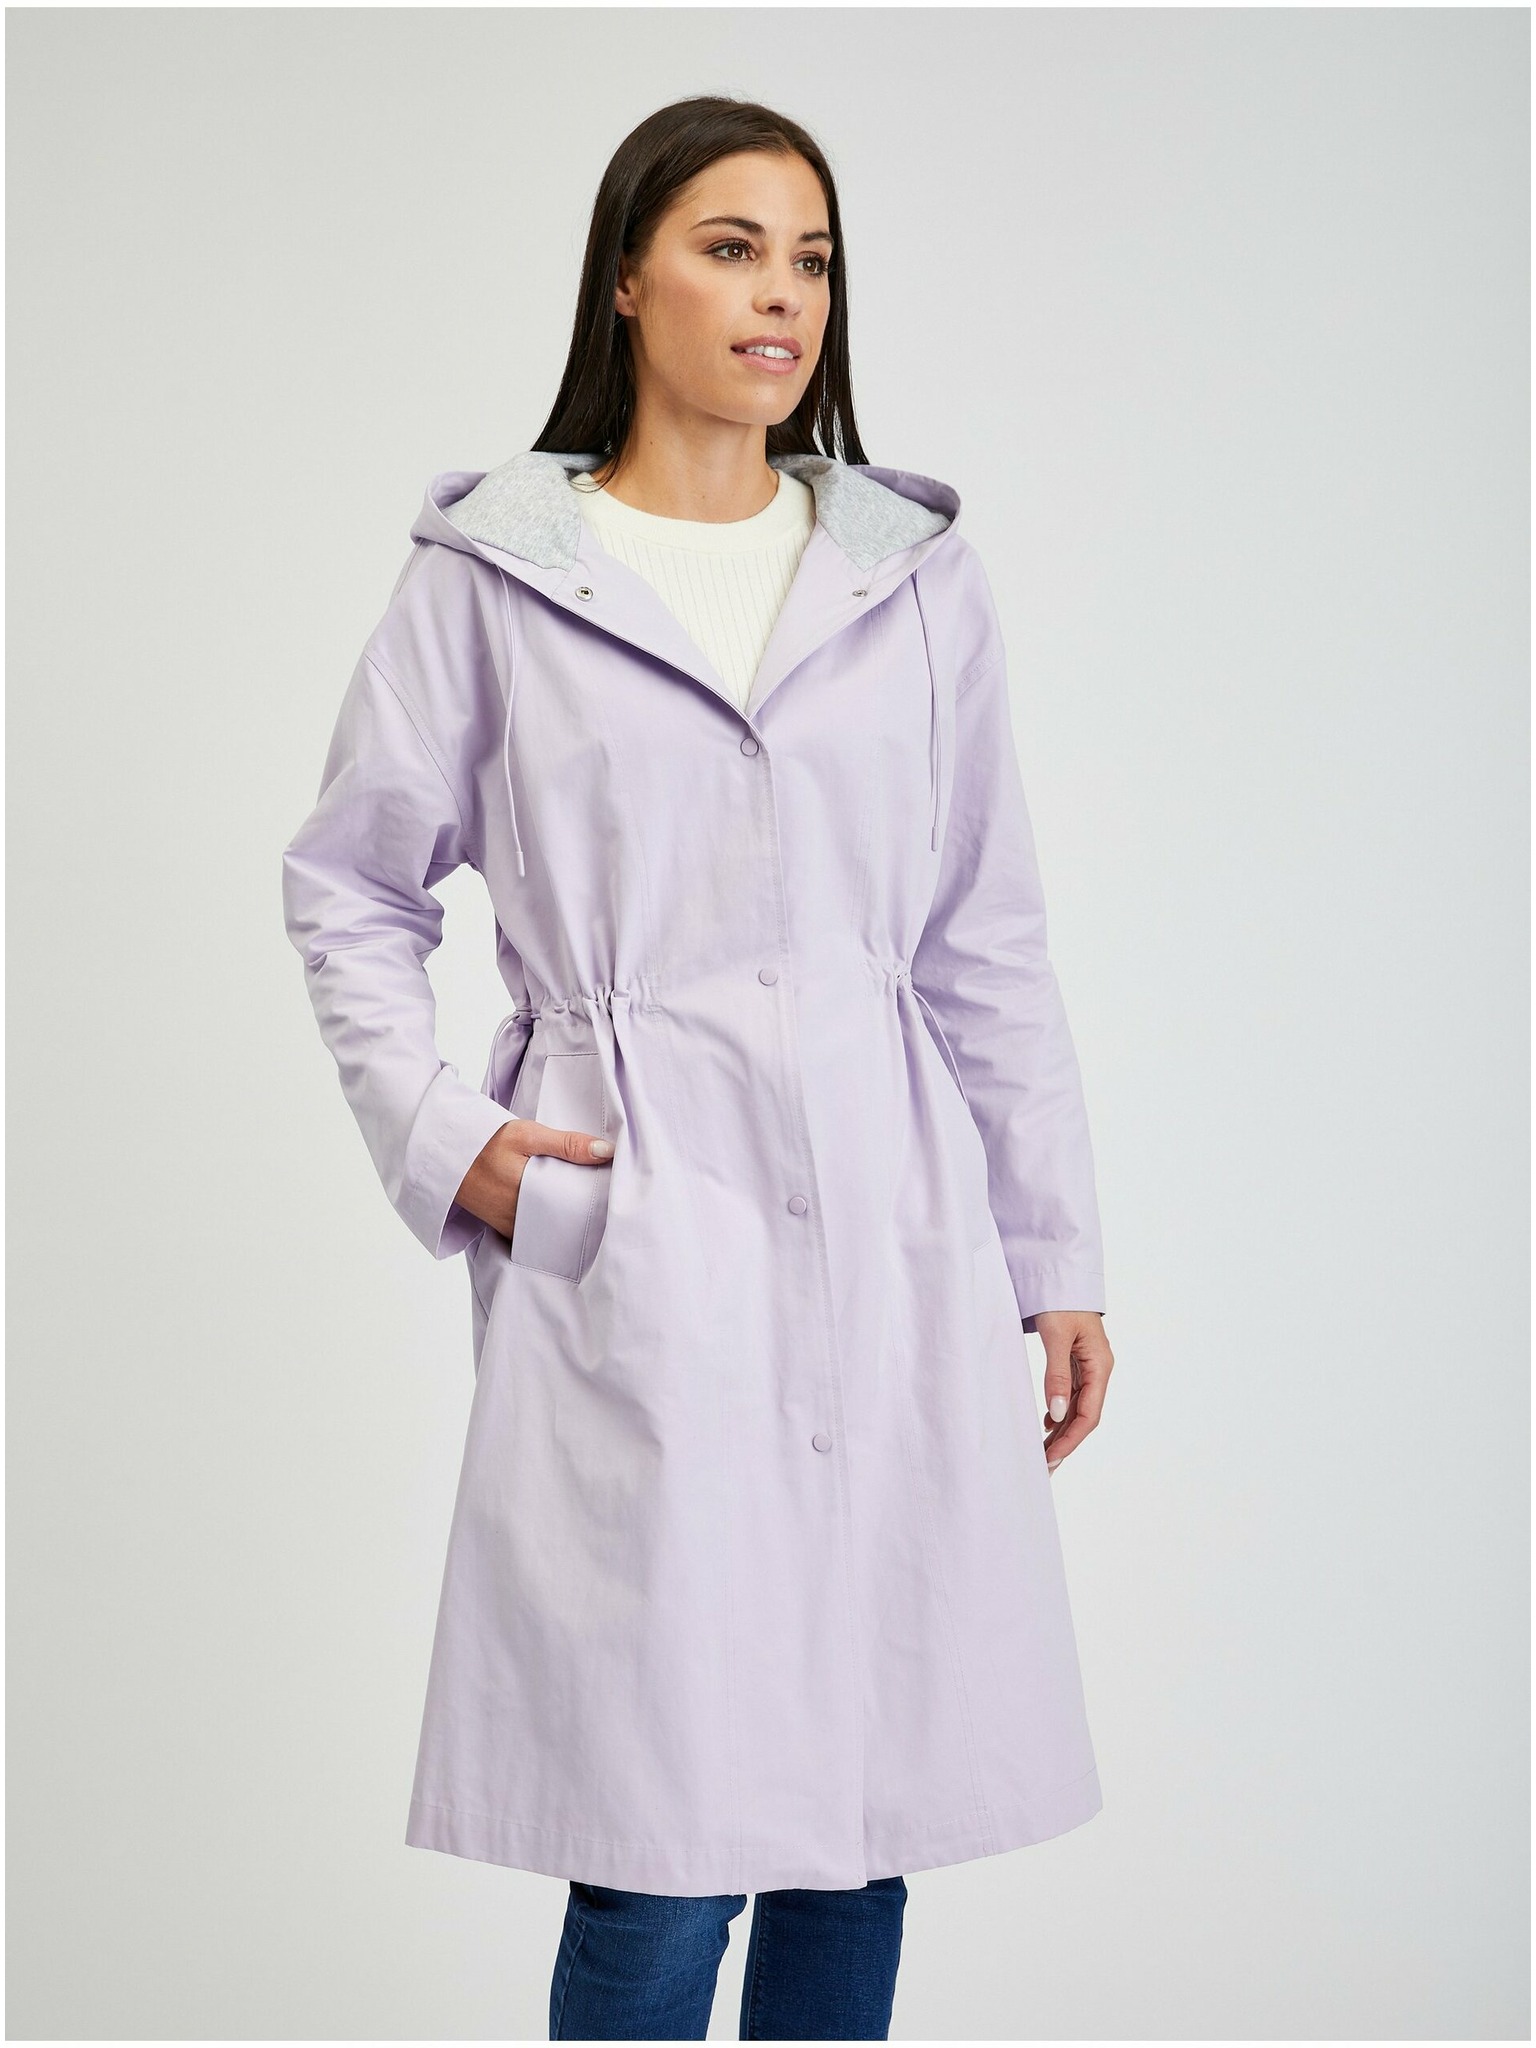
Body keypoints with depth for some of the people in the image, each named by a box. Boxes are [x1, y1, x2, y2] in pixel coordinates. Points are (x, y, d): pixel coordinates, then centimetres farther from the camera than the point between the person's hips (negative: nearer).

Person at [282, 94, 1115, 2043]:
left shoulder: (916, 573, 10)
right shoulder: (487, 571, 3)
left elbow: (990, 944, 12)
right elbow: (346, 885, 11)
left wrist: (1056, 1259, 11)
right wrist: (438, 1139, -2)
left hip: (886, 1236, 3)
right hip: (631, 1246, -3)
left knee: (863, 1826, 8)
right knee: (664, 1858, -5)